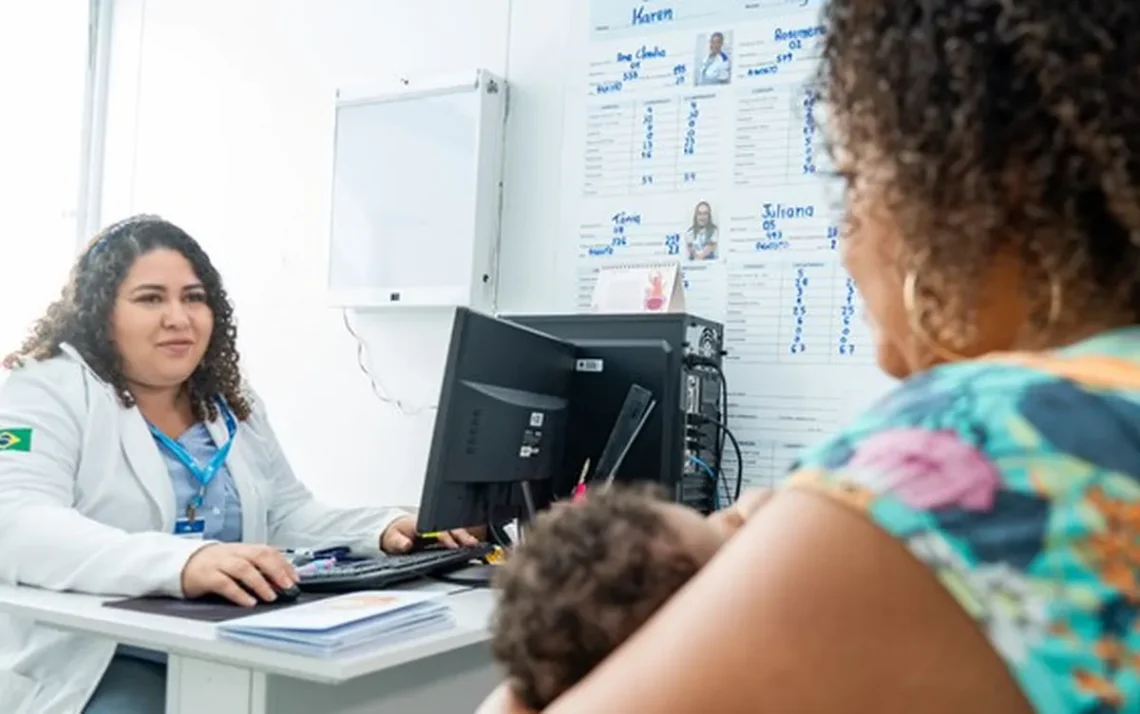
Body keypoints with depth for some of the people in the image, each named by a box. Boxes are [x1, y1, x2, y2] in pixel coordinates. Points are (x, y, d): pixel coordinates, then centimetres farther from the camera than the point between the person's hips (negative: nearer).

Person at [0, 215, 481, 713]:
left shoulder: (232, 403, 14)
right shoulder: (50, 390, -7)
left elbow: (288, 517, 18)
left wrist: (385, 529, -2)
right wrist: (179, 563, -39)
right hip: (92, 670, -5)